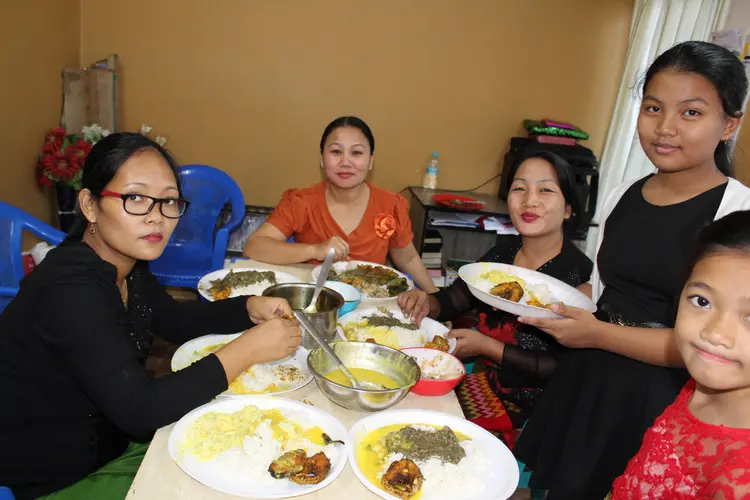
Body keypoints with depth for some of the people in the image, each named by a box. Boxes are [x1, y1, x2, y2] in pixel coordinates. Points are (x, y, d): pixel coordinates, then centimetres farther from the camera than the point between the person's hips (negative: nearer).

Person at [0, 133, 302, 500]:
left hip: (110, 439, 7)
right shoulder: (69, 289, -31)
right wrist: (246, 350, -28)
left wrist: (249, 309, -8)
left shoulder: (125, 263, -6)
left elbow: (175, 320, 9)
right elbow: (139, 410, -32)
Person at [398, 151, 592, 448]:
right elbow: (455, 298, 11)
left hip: (529, 411, -5)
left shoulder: (580, 274, -17)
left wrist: (488, 347, -19)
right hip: (482, 379, 6)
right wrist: (427, 304, -11)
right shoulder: (504, 250, 2)